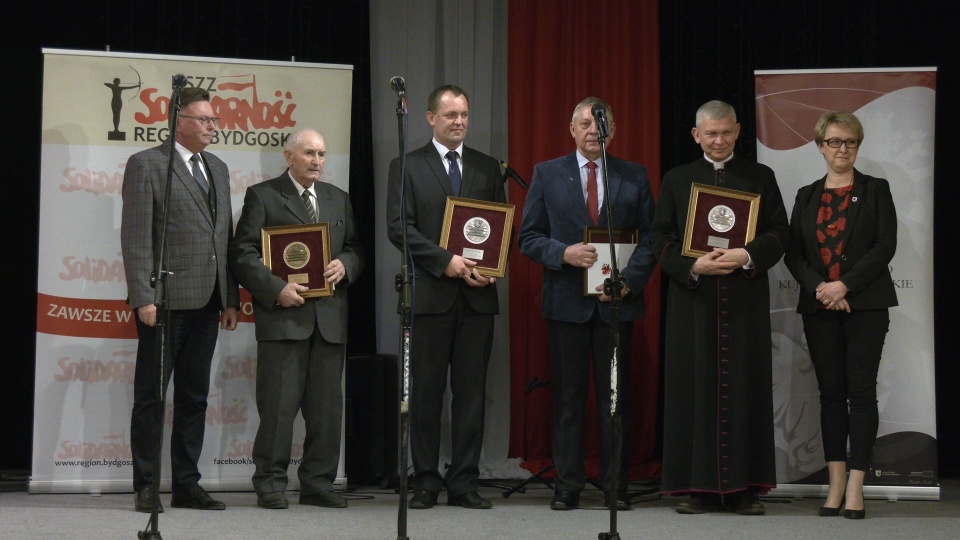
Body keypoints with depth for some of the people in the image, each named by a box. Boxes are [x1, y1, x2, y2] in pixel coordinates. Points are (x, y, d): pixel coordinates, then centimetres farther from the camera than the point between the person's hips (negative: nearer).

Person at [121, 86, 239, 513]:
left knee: (194, 397, 10)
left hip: (206, 302, 7)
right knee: (150, 397, 0)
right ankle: (146, 487, 5)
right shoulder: (147, 165, -4)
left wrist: (230, 298, 12)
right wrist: (143, 298, -16)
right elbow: (135, 237, -9)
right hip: (166, 301, -7)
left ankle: (186, 485, 16)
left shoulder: (217, 168, 17)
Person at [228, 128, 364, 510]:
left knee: (326, 406, 6)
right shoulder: (262, 196, 3)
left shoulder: (338, 199, 19)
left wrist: (344, 265, -3)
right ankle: (270, 484, 2)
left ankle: (318, 484, 13)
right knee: (278, 404, -5)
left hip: (329, 318, 5)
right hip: (283, 316, -5)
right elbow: (243, 253, -4)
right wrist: (277, 289, -15)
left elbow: (355, 247, 21)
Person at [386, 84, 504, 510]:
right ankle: (425, 482, 7)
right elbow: (399, 227, -5)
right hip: (430, 295, -3)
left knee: (471, 391, 3)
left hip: (477, 295, 3)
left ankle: (464, 483, 7)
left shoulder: (487, 168, 14)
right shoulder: (407, 167, 4)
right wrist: (445, 261, -15)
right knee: (425, 392, 1)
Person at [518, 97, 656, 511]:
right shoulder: (547, 174, 7)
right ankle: (567, 486, 7)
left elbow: (649, 239, 5)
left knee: (616, 396, 2)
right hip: (567, 301, 0)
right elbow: (529, 237, 5)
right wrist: (564, 253, -12)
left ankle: (616, 486, 8)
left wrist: (628, 280, -9)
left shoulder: (634, 177, 8)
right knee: (568, 396, 3)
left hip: (616, 301, 0)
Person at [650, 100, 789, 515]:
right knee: (695, 388, -1)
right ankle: (700, 487, 2)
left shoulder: (761, 178, 11)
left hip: (746, 300, 0)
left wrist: (748, 256, -14)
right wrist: (693, 265, -12)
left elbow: (779, 232, 4)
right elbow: (660, 238, 5)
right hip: (693, 299, 0)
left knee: (745, 387, -1)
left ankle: (744, 488, 2)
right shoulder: (677, 180, 11)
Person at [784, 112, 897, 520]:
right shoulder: (807, 196, 13)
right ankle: (836, 484, 4)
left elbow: (885, 245, -6)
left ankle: (856, 487, -6)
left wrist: (845, 285, -14)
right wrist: (818, 288, -10)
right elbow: (793, 253, 7)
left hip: (865, 304, -3)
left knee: (861, 391, -6)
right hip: (818, 306, 3)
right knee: (831, 393, 3)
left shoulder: (875, 190, 4)